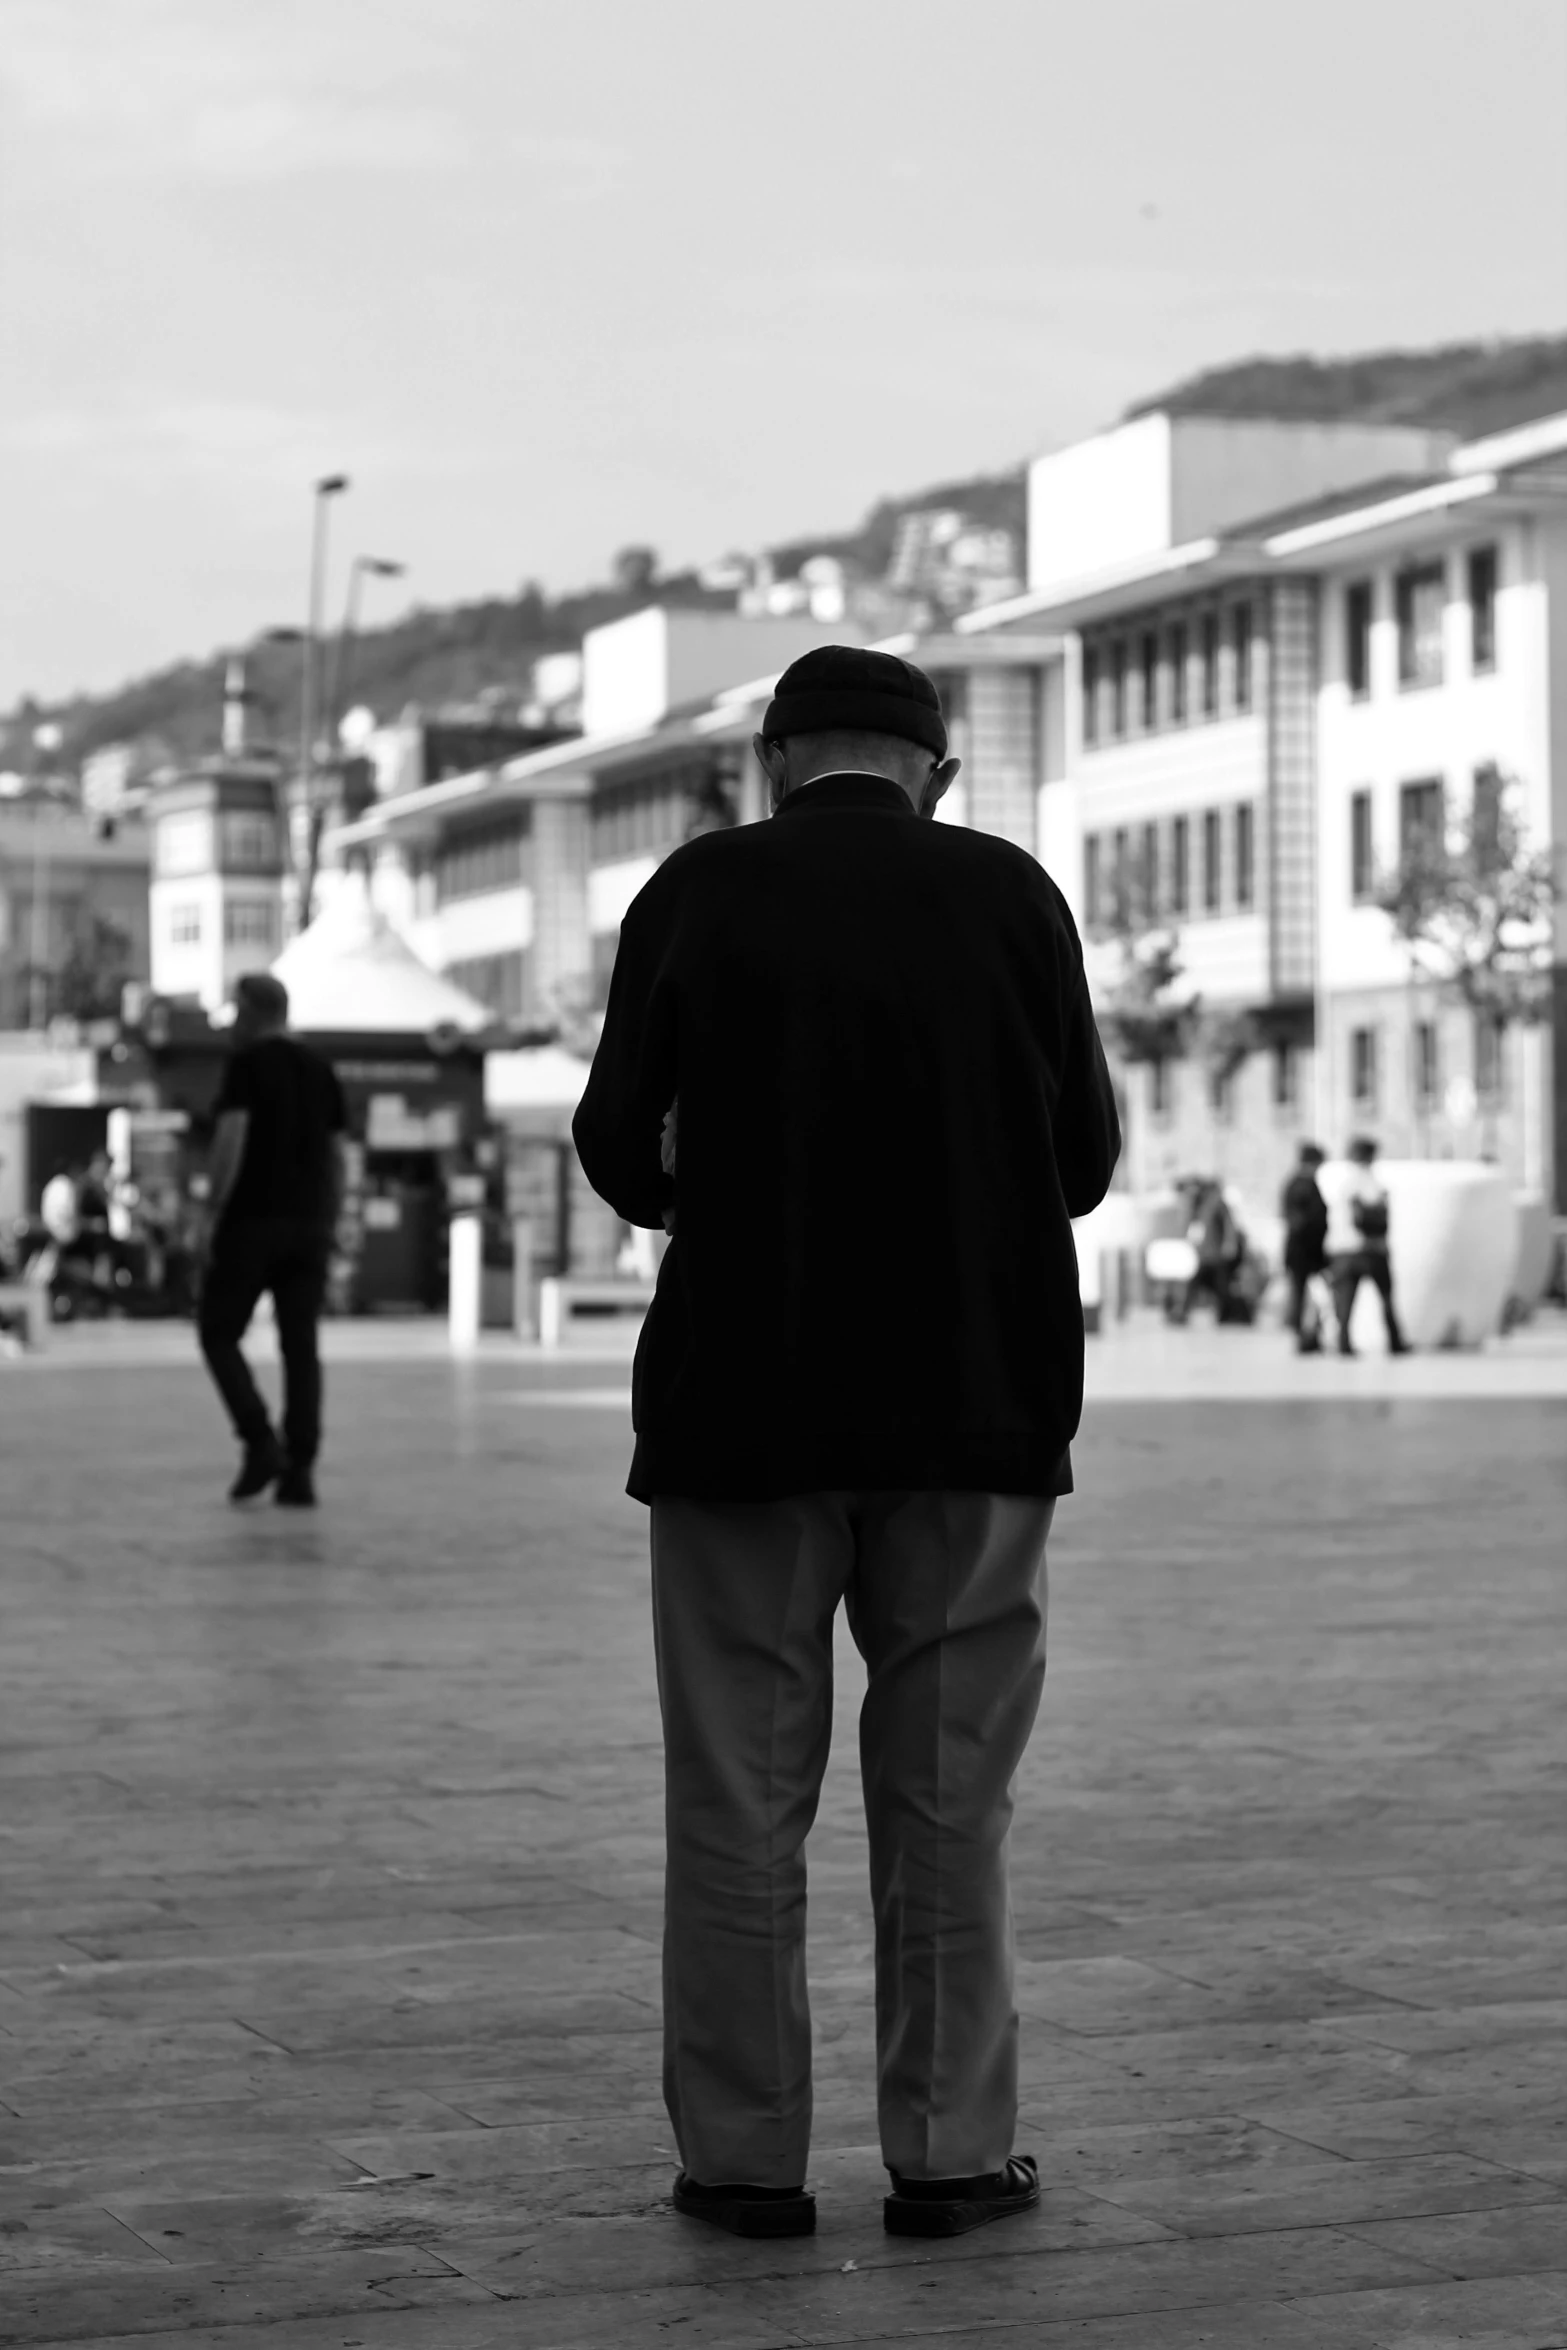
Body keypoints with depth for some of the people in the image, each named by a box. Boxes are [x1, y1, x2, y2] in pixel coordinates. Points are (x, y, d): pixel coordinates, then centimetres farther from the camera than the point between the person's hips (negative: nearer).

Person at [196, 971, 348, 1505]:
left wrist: (210, 1215, -14)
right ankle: (300, 1471, -2)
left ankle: (261, 1443, -10)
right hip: (307, 1223, 5)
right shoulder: (320, 1070, 14)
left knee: (219, 1333, 6)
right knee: (301, 1346, 3)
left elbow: (231, 1139, -16)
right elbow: (336, 1157, 14)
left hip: (251, 1221, -5)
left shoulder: (246, 1063, -5)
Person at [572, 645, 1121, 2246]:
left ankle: (743, 2157, 10)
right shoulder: (1010, 893, 0)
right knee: (947, 1797, 9)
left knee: (738, 1799, 7)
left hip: (741, 1397, -1)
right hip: (976, 1397, 1)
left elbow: (618, 1150, -1)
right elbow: (1084, 1162, 2)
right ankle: (950, 2155, 12)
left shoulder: (696, 893, -2)